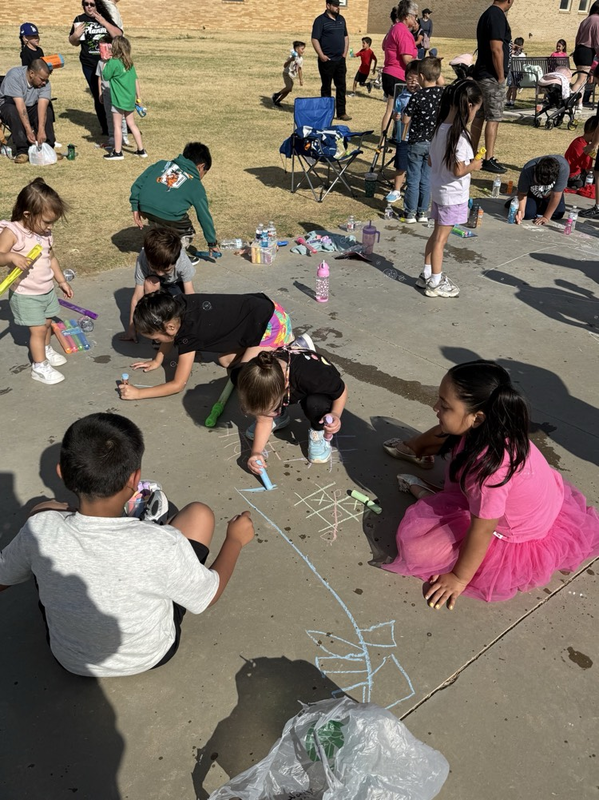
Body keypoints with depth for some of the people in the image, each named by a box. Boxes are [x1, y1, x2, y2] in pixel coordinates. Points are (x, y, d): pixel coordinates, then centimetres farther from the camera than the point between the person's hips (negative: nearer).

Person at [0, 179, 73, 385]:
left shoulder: (45, 232, 0)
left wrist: (61, 281, 20)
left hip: (47, 290, 7)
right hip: (25, 295, -7)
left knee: (47, 323, 20)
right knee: (38, 329, -4)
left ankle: (46, 350, 44)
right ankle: (39, 367, 10)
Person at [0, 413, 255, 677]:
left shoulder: (39, 528, -28)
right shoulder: (163, 545, -35)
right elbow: (209, 595, -16)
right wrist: (235, 539, 1)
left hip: (68, 660, 2)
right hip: (148, 657, -2)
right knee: (198, 514, 1)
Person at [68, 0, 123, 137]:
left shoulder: (106, 17, 4)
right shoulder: (79, 20, 5)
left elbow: (118, 35, -9)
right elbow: (73, 42, 11)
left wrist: (104, 23, -19)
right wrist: (76, 35, -10)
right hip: (89, 66, 1)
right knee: (98, 97, 5)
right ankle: (106, 129, 14)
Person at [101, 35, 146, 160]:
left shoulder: (113, 62, -14)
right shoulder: (129, 63, 5)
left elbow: (105, 76, -5)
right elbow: (135, 80, 9)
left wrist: (106, 63, 4)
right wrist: (138, 97, 14)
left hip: (118, 100, -6)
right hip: (130, 99, 7)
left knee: (117, 126, 2)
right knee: (132, 124, 15)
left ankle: (117, 152, 7)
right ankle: (141, 150, 16)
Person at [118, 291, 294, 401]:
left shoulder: (189, 334, -26)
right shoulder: (176, 305, -8)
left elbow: (178, 385, -14)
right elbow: (170, 333, 17)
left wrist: (138, 393, -9)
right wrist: (157, 361, 23)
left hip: (271, 323, -9)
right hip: (259, 304, 9)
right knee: (225, 361, 12)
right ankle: (281, 339, 16)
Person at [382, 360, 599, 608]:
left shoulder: (490, 466, -44)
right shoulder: (481, 427, -20)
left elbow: (482, 531, -32)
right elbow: (441, 434, 4)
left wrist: (459, 578, -18)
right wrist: (414, 446, 24)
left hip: (519, 535, -7)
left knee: (418, 546, -15)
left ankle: (423, 493, 9)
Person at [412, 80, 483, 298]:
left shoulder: (440, 128, 3)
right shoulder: (459, 135, -23)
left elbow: (431, 160, 12)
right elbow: (458, 170, -25)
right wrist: (473, 166, -7)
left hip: (438, 190, 8)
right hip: (453, 194, -8)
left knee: (436, 235, 18)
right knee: (441, 238, 1)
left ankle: (427, 274, 29)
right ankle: (436, 283, 12)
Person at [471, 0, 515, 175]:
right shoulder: (498, 16, -15)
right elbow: (496, 49, -21)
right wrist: (501, 76, -14)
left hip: (481, 74, 9)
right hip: (492, 77, -9)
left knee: (479, 116, 12)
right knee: (493, 119, -6)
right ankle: (489, 160, -4)